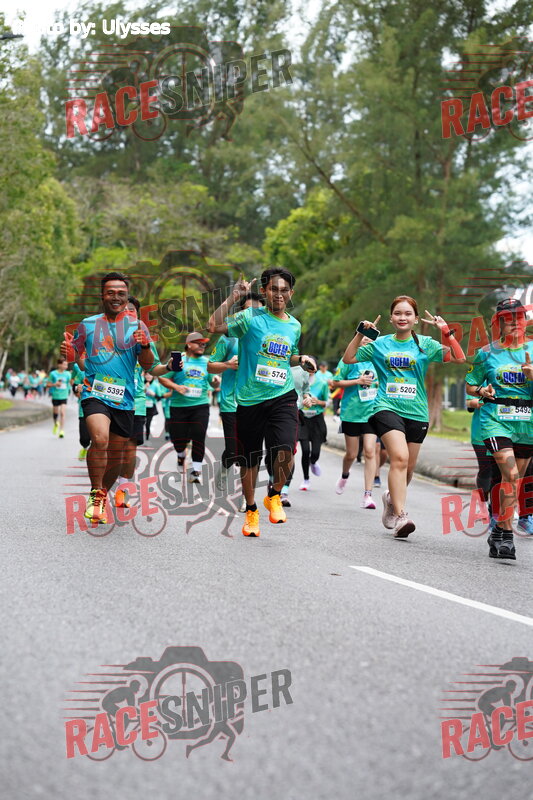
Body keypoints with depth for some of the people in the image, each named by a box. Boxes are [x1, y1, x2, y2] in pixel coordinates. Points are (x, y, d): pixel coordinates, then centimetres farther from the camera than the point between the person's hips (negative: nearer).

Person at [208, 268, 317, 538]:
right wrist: (233, 296, -16)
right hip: (250, 399, -2)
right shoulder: (251, 317, -3)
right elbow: (215, 326, -18)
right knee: (250, 460, 8)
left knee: (285, 450, -21)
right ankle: (251, 510, 30)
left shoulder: (294, 326, 12)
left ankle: (274, 496, 8)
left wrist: (301, 359, 10)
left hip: (282, 397, 2)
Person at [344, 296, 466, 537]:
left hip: (416, 412, 2)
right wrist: (361, 333, 1)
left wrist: (446, 331, -9)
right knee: (400, 457, -24)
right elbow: (348, 358, 10)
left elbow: (459, 358, -2)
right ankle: (399, 517, -28)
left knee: (407, 468, 11)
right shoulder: (380, 344, 8)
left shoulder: (425, 344, 6)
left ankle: (392, 498, 42)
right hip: (387, 408, -2)